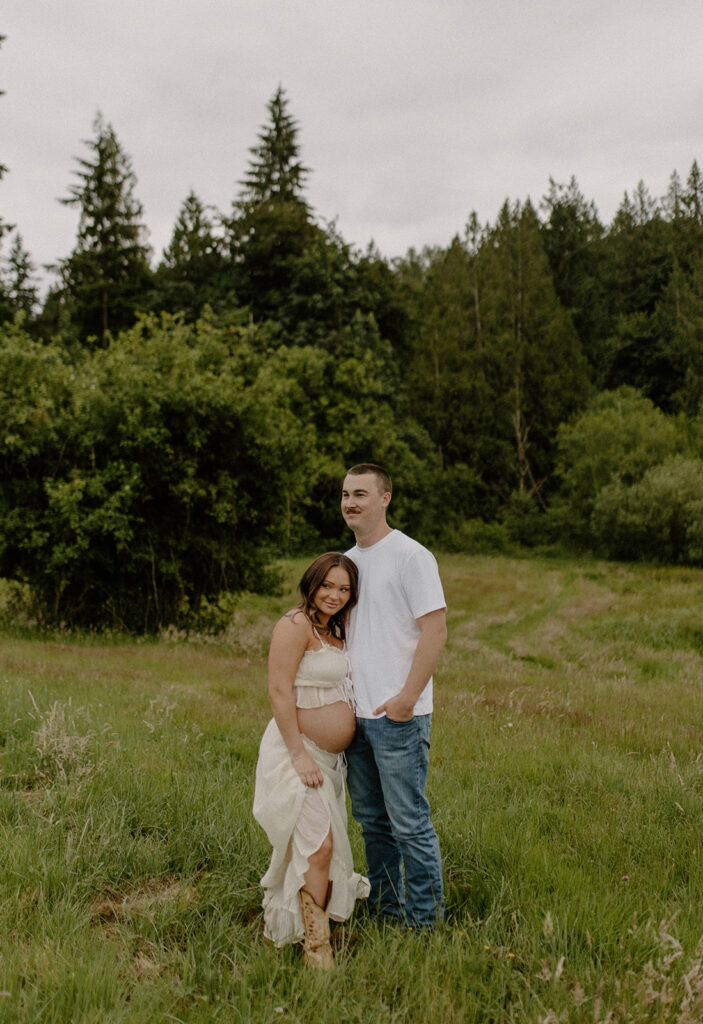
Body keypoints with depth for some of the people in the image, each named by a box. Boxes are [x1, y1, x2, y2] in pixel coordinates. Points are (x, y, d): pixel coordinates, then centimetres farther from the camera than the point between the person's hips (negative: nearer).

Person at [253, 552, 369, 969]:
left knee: (326, 844, 17)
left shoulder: (332, 629, 12)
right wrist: (299, 755, -22)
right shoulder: (296, 625, -17)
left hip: (329, 755, 10)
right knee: (318, 845, -12)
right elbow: (279, 691, -21)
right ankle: (316, 948, -1)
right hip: (299, 751, -9)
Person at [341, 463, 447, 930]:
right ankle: (384, 904, 31)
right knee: (371, 818, 16)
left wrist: (407, 697, -18)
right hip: (355, 712, 8)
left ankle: (425, 917, 13)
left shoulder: (410, 555, -10)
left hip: (398, 715, -8)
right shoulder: (348, 560, 14)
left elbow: (435, 631, -14)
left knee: (409, 821, -1)